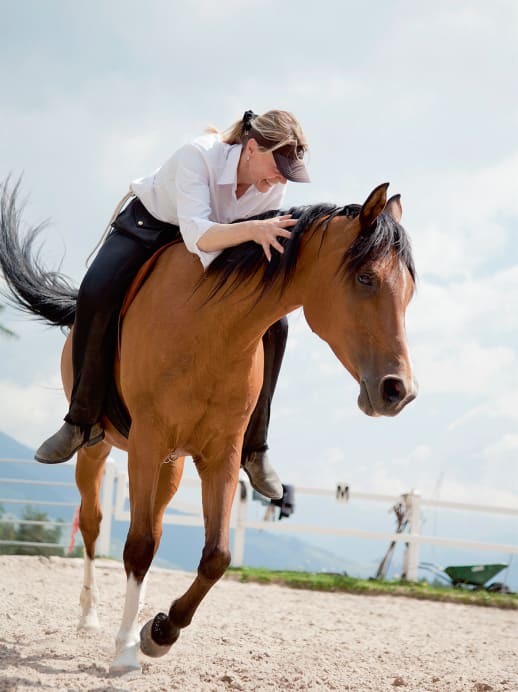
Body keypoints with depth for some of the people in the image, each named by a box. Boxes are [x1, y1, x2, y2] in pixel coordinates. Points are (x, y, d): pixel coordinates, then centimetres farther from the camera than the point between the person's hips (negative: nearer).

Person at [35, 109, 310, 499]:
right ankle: (83, 422, -16)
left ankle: (252, 447, -1)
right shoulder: (198, 156, -35)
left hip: (216, 246, 4)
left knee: (273, 325, -14)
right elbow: (197, 234, -48)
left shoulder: (273, 188, -18)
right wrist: (252, 229, -63)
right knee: (97, 295, -31)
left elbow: (267, 245, -8)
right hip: (148, 227, -4)